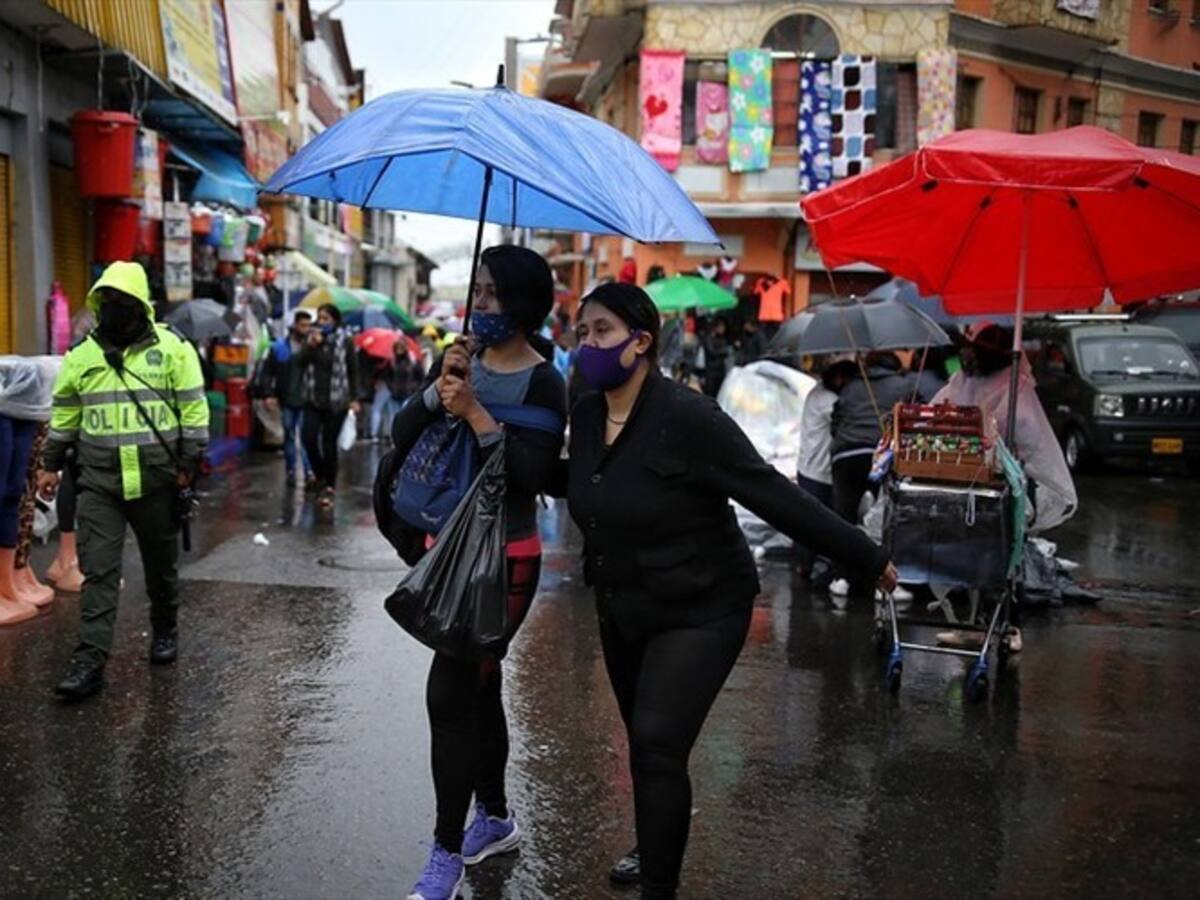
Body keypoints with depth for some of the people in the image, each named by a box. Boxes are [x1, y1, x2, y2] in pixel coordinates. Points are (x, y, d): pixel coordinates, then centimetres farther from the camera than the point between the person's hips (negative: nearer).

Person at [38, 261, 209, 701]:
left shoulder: (172, 347, -4)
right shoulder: (82, 354, 6)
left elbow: (194, 407, -4)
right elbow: (64, 414, 14)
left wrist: (189, 463, -7)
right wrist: (51, 464, 13)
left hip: (156, 481, -2)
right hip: (98, 483, 2)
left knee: (161, 565, 14)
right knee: (98, 572, -3)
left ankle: (165, 631, 36)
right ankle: (90, 662, -2)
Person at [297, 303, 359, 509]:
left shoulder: (345, 341, -2)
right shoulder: (312, 336, 8)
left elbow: (353, 371, 1)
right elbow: (301, 362, 0)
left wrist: (354, 398, -2)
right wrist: (311, 345, -16)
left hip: (336, 401, -3)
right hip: (313, 399, 3)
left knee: (329, 443, -1)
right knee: (309, 439, -7)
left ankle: (329, 487, 10)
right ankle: (321, 477, 17)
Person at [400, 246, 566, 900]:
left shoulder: (543, 383, -13)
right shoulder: (460, 359, 5)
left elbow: (534, 476, -22)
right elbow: (401, 436, -2)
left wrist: (476, 415, -26)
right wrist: (437, 391, -17)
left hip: (505, 559, -7)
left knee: (448, 694, -9)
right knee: (476, 686, 17)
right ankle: (496, 818, 35)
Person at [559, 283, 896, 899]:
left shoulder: (687, 416, -25)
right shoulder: (586, 414, -3)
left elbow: (775, 497, -22)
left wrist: (866, 558, -17)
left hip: (699, 611, -7)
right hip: (622, 610, 7)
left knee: (657, 746, -16)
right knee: (645, 745, 19)